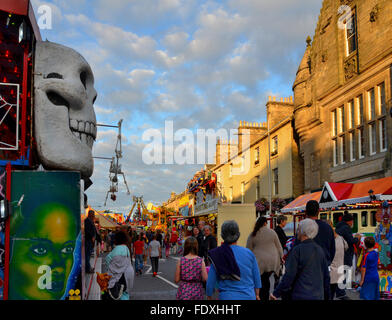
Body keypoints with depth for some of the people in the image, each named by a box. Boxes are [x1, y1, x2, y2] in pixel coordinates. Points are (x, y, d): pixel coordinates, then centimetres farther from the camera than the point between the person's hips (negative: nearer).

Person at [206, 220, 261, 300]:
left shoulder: (217, 255, -8)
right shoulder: (249, 253, -3)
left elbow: (211, 281, -3)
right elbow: (257, 278, 6)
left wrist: (209, 296, 13)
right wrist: (257, 295, 21)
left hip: (227, 297, -2)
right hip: (249, 296, 2)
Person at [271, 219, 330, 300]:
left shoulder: (297, 250, -13)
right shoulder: (320, 250, 7)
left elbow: (289, 275, -14)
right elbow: (326, 276, 13)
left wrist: (276, 293, -6)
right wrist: (326, 296, 23)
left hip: (301, 296, -6)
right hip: (319, 296, 7)